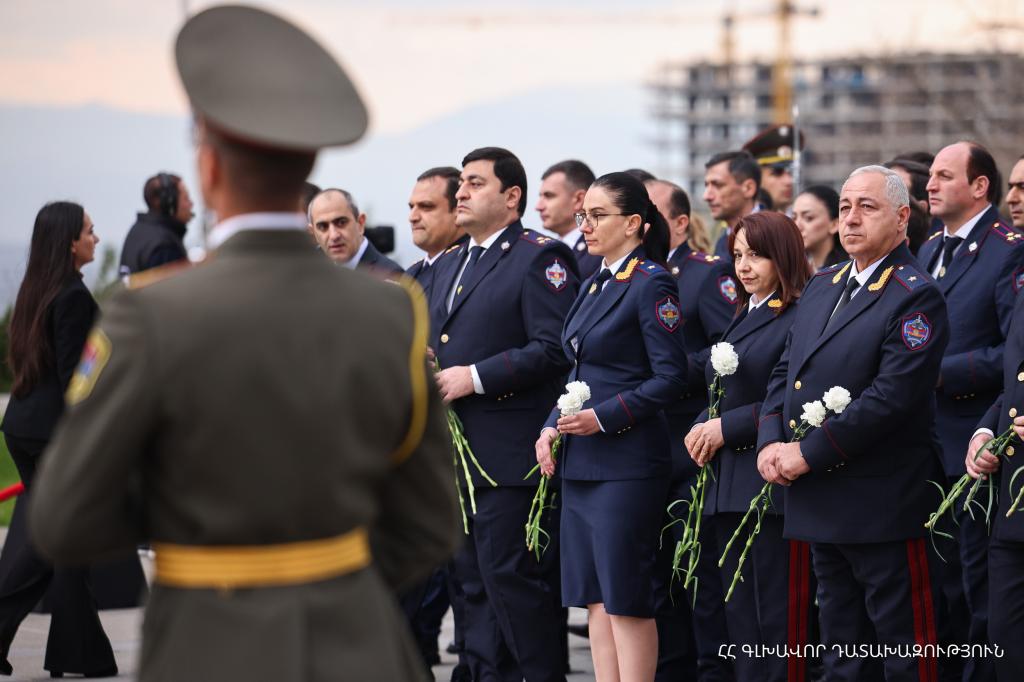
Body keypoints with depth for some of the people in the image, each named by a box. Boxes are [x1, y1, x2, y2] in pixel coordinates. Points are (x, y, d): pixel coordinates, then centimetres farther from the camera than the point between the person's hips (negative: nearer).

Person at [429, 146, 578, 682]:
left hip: (508, 455, -9)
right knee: (473, 579, 11)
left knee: (512, 576, -9)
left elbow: (554, 349, -17)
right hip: (455, 452, 9)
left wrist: (475, 377, -19)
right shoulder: (449, 265, 20)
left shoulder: (540, 257, -7)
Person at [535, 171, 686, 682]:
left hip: (626, 461, -9)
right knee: (595, 599, 9)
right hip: (580, 461, 9)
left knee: (627, 598, -5)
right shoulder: (594, 286, 16)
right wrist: (552, 426, 6)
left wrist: (604, 418, -19)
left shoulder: (651, 284, -10)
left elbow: (670, 376, -14)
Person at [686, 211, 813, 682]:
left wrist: (727, 428, -15)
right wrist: (702, 429, 6)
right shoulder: (742, 318, 19)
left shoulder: (800, 319, -10)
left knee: (778, 615, -6)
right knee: (740, 614, 11)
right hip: (731, 484, 9)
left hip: (774, 484, -9)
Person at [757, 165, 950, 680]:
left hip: (884, 503, -8)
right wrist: (770, 443, -2)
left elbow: (890, 396, -20)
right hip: (820, 503, 8)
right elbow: (785, 372, 16)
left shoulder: (915, 298, -12)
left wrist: (808, 454, -18)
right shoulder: (821, 287, 15)